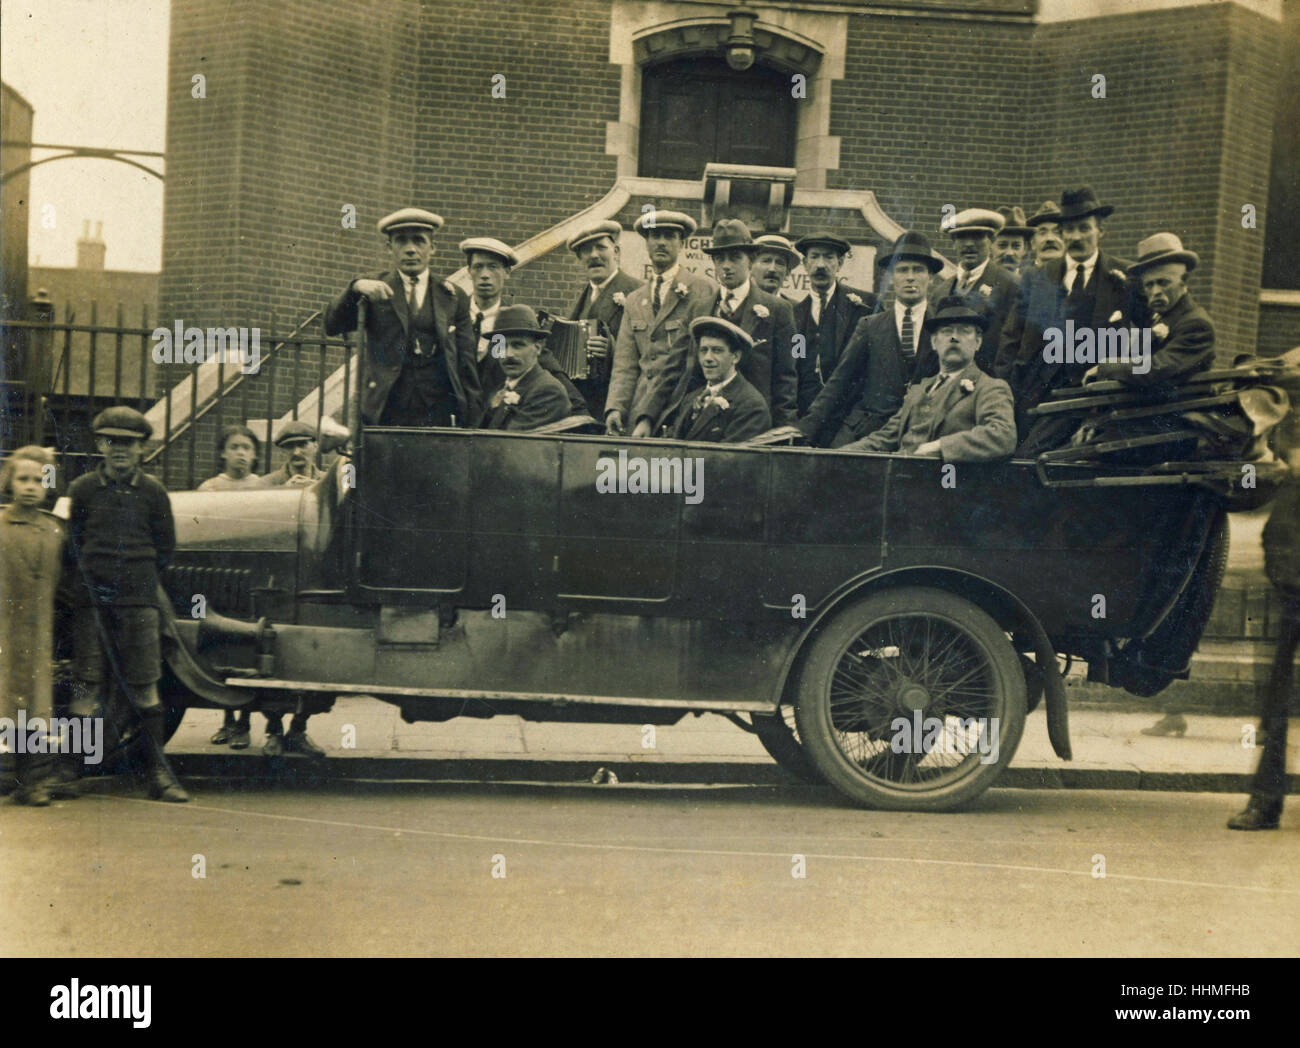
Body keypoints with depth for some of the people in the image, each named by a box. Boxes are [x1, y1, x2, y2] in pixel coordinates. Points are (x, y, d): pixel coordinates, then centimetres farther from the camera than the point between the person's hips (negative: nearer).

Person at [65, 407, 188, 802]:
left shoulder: (153, 493, 4)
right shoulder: (82, 490, 4)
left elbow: (165, 549, 12)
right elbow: (73, 544, 14)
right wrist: (93, 576, 12)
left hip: (138, 599, 0)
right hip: (91, 598, 0)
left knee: (145, 686, -1)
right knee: (87, 686, 0)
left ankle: (159, 772, 4)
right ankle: (68, 767, 9)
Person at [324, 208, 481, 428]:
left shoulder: (453, 298, 14)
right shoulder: (375, 290, 12)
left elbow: (466, 365, 12)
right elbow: (332, 325, -2)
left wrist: (470, 427, 6)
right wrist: (356, 288, -20)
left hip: (438, 416, 1)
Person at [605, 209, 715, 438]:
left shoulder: (701, 290, 2)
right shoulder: (633, 301, 20)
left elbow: (698, 359, -6)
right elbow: (625, 364, 12)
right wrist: (615, 408, -8)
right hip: (638, 413, 4)